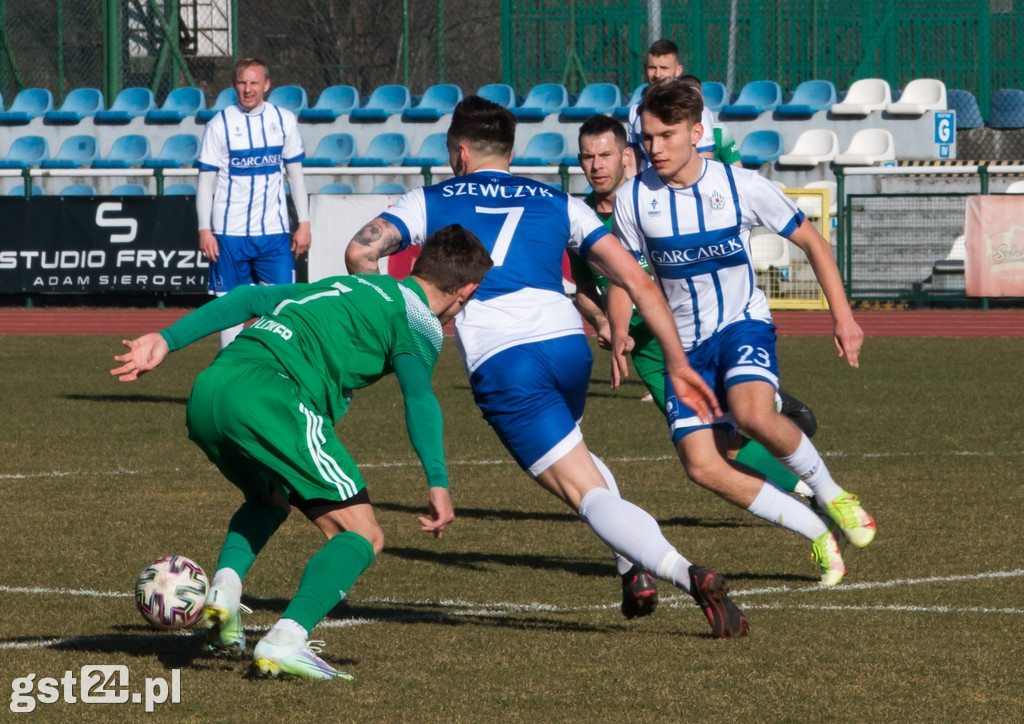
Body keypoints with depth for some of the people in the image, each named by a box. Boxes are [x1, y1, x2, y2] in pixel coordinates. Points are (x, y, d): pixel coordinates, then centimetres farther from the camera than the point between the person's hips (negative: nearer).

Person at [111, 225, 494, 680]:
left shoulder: (346, 285, 33)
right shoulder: (419, 320, 12)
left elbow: (248, 299, 26)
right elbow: (419, 395, -6)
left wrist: (167, 340, 24)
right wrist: (438, 483, -13)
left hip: (206, 391, 8)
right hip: (268, 395, -8)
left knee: (271, 498, 35)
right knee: (362, 537, -2)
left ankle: (224, 588, 10)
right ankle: (285, 642, -21)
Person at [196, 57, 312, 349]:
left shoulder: (284, 120, 5)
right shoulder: (220, 124, -3)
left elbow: (295, 173, 11)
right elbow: (206, 180, -1)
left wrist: (304, 223, 5)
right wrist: (204, 229, -8)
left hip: (274, 231, 2)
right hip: (229, 233, -2)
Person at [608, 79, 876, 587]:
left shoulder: (741, 186, -10)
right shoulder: (633, 199, -5)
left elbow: (810, 241, 2)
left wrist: (843, 315, -3)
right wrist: (618, 334, -13)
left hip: (743, 323, -3)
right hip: (685, 343, 3)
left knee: (751, 413, -35)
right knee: (701, 465, -16)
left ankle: (830, 495, -9)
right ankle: (819, 536, 0)